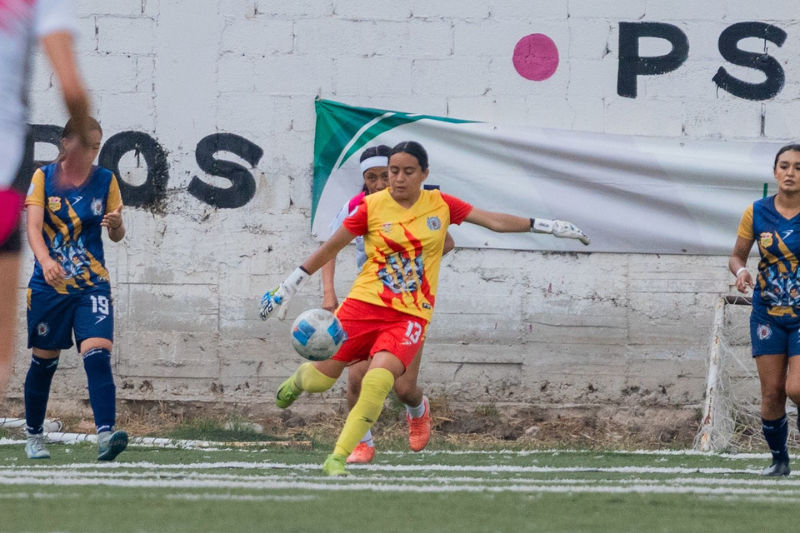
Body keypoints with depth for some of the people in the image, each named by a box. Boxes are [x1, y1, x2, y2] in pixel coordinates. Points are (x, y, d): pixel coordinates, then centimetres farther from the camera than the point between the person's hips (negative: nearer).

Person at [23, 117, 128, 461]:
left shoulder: (105, 180, 3)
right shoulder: (44, 177, -3)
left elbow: (116, 236, 6)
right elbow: (33, 226, -13)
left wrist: (116, 224, -19)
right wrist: (45, 260, -32)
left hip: (92, 286, 0)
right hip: (49, 285, 0)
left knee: (98, 356, -18)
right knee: (44, 361, 9)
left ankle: (105, 436, -30)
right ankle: (33, 436, 28)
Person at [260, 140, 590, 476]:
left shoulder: (440, 205, 4)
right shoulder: (372, 206, -1)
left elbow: (495, 221, 9)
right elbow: (330, 248, 7)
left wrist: (546, 226, 7)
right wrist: (287, 288, 9)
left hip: (411, 316, 0)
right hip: (364, 305, 0)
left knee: (379, 380, -24)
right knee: (322, 379, 2)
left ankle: (338, 458, -15)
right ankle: (300, 377, 43)